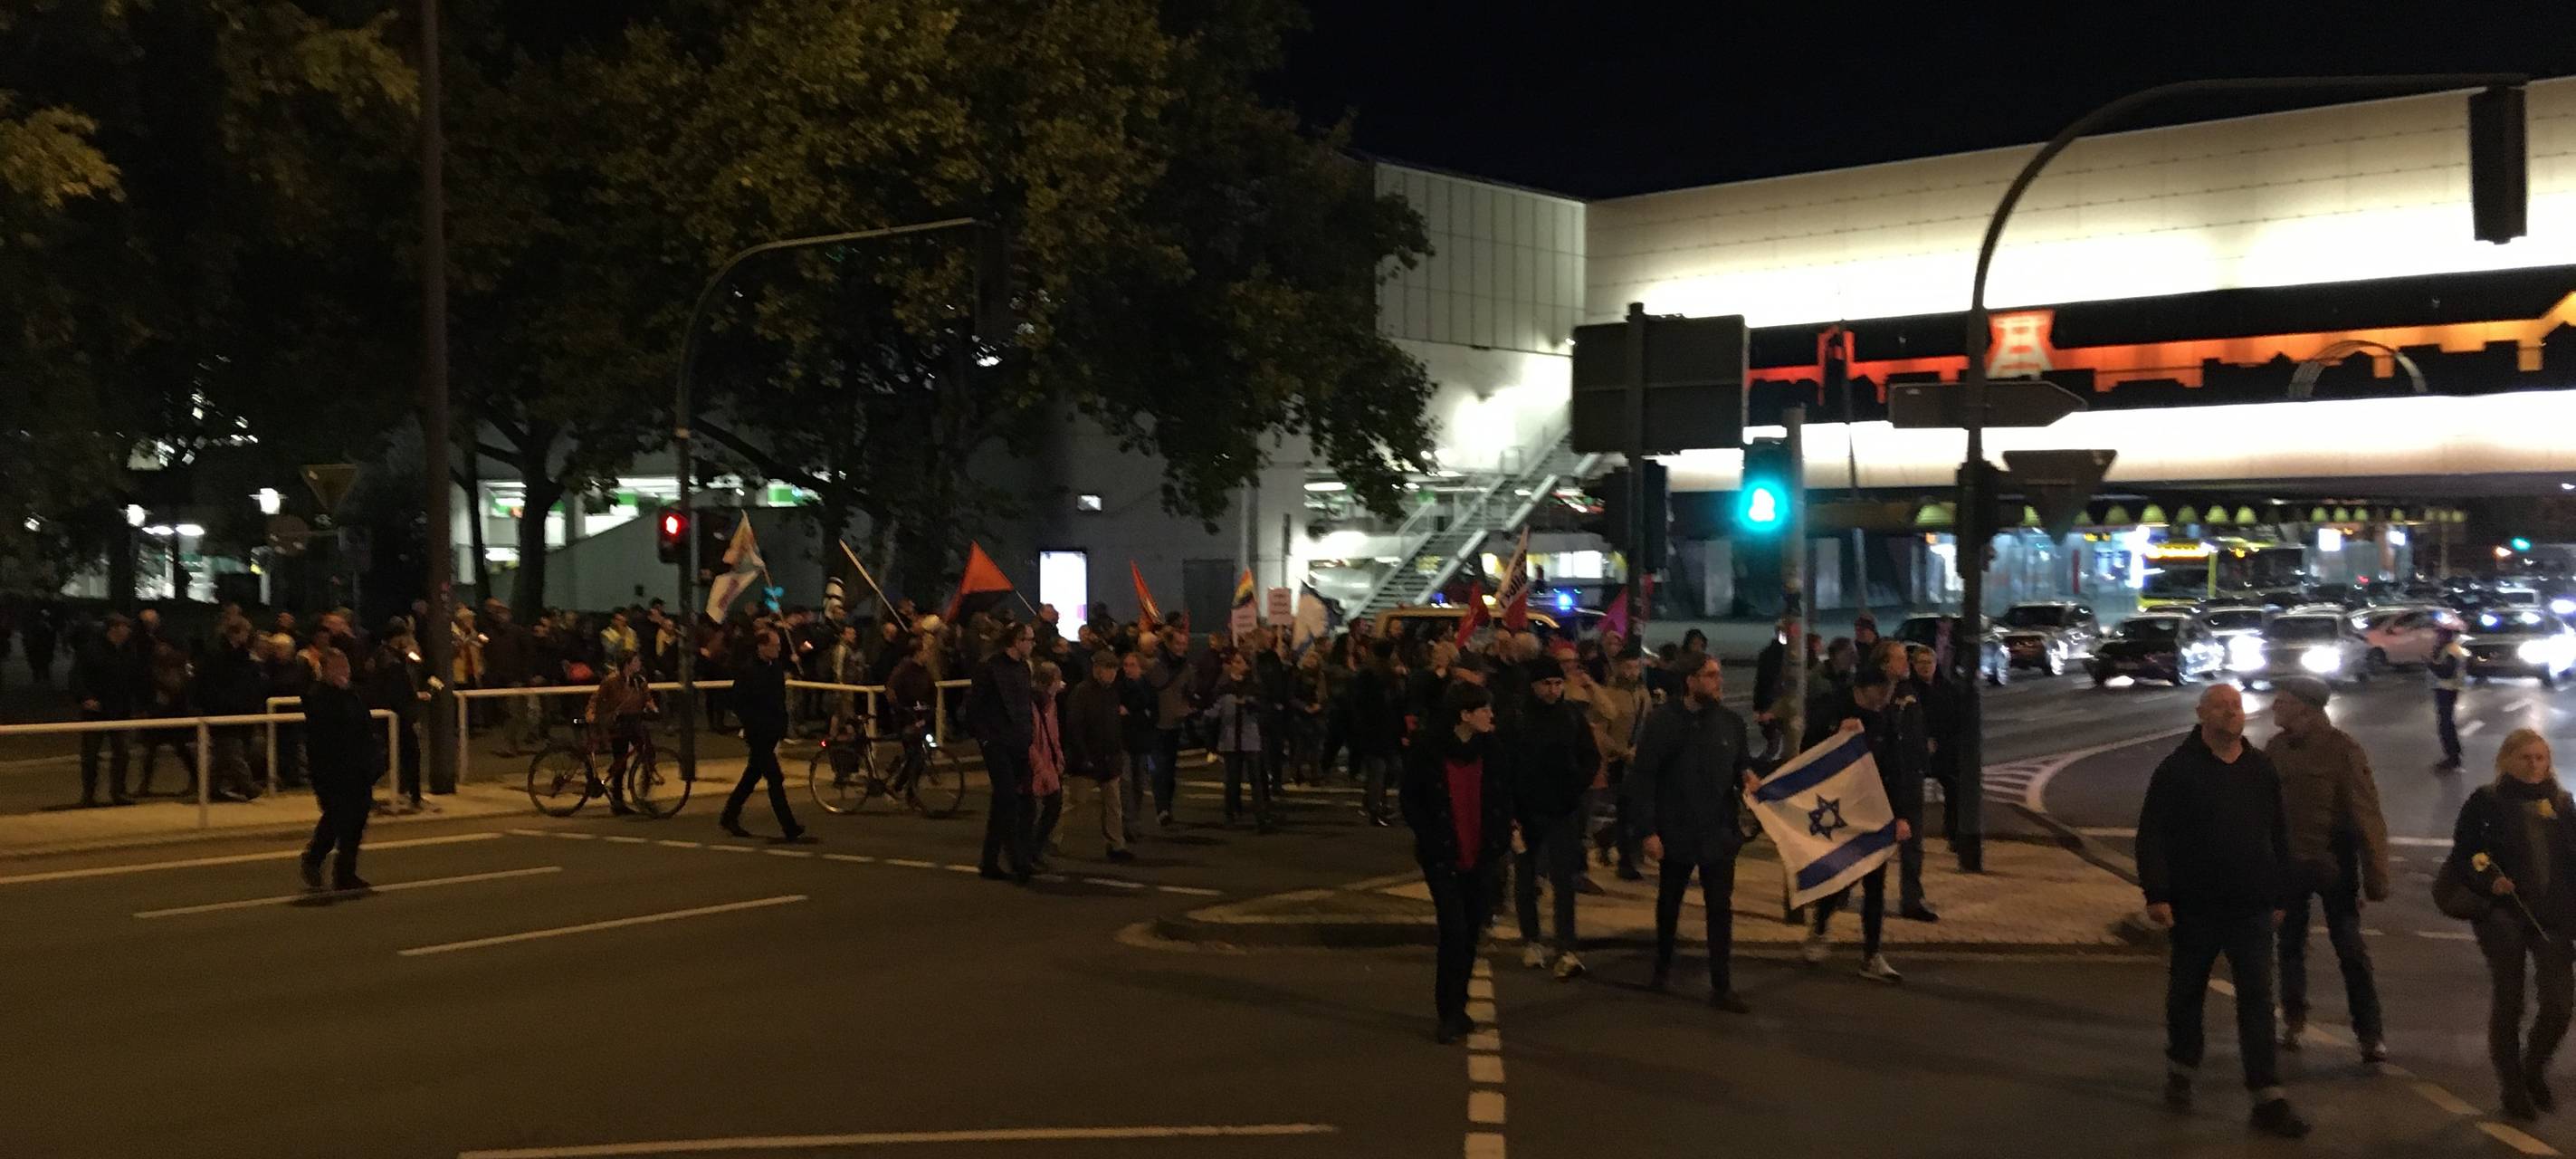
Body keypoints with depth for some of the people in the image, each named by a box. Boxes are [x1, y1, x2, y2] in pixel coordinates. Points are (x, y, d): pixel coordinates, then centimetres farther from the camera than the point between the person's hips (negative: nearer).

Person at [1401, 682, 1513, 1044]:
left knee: (1471, 933, 9)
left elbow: (1503, 797, 11)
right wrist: (1430, 840, -10)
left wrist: (1501, 837, 0)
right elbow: (1408, 799, -4)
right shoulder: (1427, 750, -10)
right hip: (1443, 857, -4)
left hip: (1480, 855, 4)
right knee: (1455, 930, -10)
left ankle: (1456, 1009, 23)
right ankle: (1450, 1014, 2)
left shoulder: (1489, 749, 1)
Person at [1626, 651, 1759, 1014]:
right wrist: (1647, 830, -15)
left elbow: (1742, 763, 15)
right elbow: (1642, 777, -11)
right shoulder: (1663, 721, -11)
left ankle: (1722, 987, 2)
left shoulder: (1731, 722, 1)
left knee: (1721, 909, -2)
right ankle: (1663, 964, 40)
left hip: (1719, 832, 2)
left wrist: (1747, 775, -11)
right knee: (1669, 901, 18)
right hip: (1676, 831, -2)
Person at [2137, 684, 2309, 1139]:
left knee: (2258, 1000, -2)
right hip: (2195, 909, -2)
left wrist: (2279, 896, 13)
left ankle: (2268, 1098, -2)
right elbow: (2152, 836, -9)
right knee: (2186, 994, 12)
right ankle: (2180, 1072, 32)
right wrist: (2156, 893, -16)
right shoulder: (2177, 770, -5)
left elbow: (2279, 838, 15)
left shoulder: (2262, 769, 8)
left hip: (2251, 910, 2)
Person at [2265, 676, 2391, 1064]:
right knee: (2290, 945, 14)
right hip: (2288, 863, 5)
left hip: (2334, 863, -5)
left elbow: (2366, 813, -14)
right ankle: (2292, 1020, 29)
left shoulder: (2341, 749, -14)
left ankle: (2371, 1034, 8)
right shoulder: (2276, 749, 1)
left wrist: (2375, 875, -15)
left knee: (2351, 949, 0)